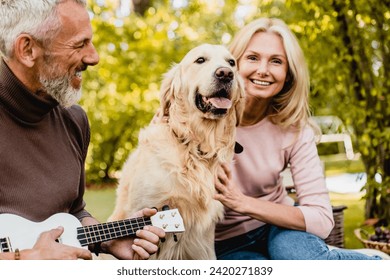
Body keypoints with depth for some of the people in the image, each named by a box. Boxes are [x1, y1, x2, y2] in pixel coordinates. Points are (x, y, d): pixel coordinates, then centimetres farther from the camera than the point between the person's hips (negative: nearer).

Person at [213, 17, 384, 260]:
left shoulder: (294, 130, -10)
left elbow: (322, 219, -18)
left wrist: (243, 203, -27)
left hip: (276, 226, 1)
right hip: (224, 242, 0)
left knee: (291, 248, -35)